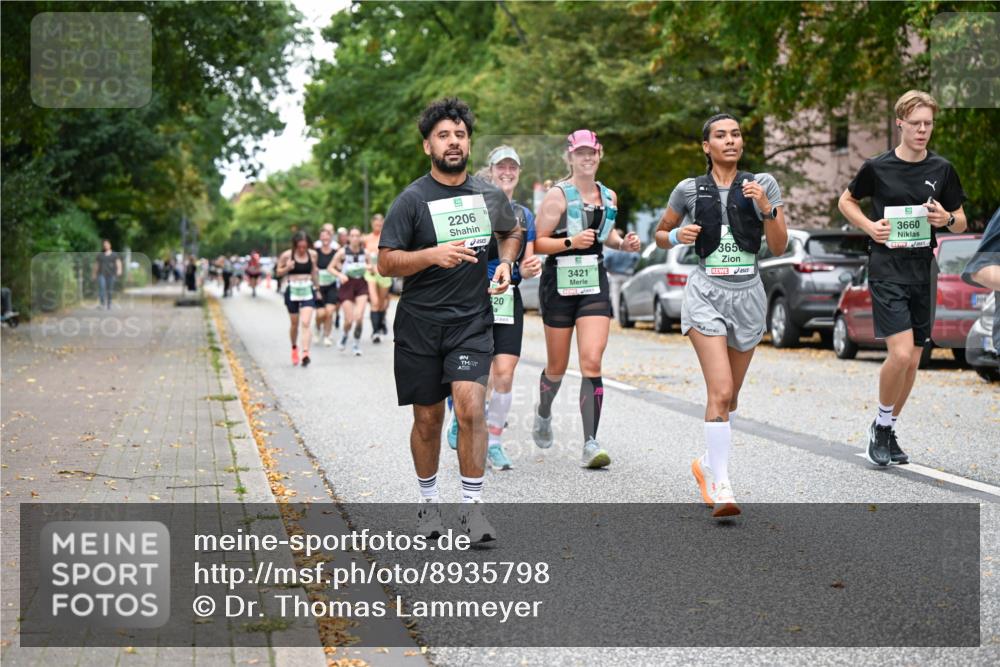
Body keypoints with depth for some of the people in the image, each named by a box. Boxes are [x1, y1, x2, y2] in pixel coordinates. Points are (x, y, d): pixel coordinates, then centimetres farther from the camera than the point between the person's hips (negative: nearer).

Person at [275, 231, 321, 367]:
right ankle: (294, 348, 37)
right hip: (292, 291, 0)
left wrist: (317, 289, 21)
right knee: (294, 324, 11)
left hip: (308, 291, 0)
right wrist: (287, 268, -17)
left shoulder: (312, 254, 1)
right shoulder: (287, 255, -6)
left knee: (306, 323, -14)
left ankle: (305, 353, -21)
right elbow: (278, 272, 4)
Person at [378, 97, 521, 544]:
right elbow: (385, 263, -7)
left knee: (470, 408, -15)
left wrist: (505, 264, 5)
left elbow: (511, 232, 26)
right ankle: (429, 502, 26)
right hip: (419, 325, -1)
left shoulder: (490, 196, 5)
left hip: (472, 322, 1)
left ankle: (472, 507, -7)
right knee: (428, 419, 8)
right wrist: (433, 256, -23)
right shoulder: (412, 200, -5)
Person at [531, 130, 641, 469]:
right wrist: (570, 242, -23)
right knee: (557, 366, 10)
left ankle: (591, 444, -14)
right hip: (560, 282, -3)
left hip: (595, 282, 3)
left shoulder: (609, 196, 10)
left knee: (592, 362, -12)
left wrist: (622, 242, 7)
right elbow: (537, 242, -9)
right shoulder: (558, 195, -6)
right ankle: (543, 412, 43)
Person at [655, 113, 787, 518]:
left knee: (731, 395, 14)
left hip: (748, 294, 3)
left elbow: (779, 247, 0)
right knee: (720, 391, -17)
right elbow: (660, 234, 16)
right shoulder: (689, 190, 3)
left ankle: (708, 462, 36)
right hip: (706, 292, -3)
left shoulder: (763, 184, 4)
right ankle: (721, 486, -17)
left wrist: (766, 208, -15)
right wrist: (677, 236, -6)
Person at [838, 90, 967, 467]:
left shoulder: (942, 169, 4)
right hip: (887, 269, -4)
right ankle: (880, 425, 4)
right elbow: (846, 201, 12)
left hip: (923, 271, 4)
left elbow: (960, 223, 12)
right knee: (901, 353, -17)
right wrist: (869, 226, -6)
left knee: (913, 360, 8)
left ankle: (888, 432, 24)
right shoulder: (877, 167, -4)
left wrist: (947, 219, -11)